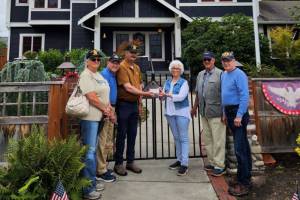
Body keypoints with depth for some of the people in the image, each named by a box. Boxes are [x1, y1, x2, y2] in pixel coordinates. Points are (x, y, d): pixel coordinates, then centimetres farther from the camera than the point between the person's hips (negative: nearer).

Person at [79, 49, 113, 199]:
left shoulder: (99, 75, 18)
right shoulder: (85, 76, -11)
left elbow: (105, 94, 18)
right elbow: (92, 97, -19)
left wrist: (109, 109, 3)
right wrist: (105, 109, -8)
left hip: (99, 117, 9)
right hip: (90, 117, -9)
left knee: (93, 150, 16)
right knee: (89, 151, -4)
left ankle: (92, 182, 29)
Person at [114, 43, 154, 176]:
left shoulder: (137, 67, 13)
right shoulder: (122, 67, -11)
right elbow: (128, 87, -20)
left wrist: (140, 103, 13)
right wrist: (145, 94, -25)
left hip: (134, 104, 7)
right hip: (124, 105, -7)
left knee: (132, 134, 12)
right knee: (122, 134, 2)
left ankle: (130, 162, 24)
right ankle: (118, 163, 15)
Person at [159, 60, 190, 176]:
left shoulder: (184, 82, -5)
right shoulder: (167, 82, 12)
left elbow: (181, 97, -19)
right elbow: (163, 96, 6)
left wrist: (167, 94, -23)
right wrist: (161, 95, -16)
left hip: (181, 112, -6)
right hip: (170, 112, 6)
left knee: (183, 138, -4)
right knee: (176, 137, 13)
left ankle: (184, 164, -1)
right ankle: (179, 160, 25)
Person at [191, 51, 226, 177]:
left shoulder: (220, 74, -8)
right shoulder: (200, 74, 15)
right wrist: (195, 107, 20)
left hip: (216, 113, -7)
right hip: (204, 112, 7)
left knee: (218, 140, 0)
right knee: (207, 139, 14)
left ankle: (219, 166, 12)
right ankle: (212, 162, 27)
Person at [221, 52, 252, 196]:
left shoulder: (239, 75, -12)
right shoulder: (224, 75, 15)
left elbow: (244, 96, -20)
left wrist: (239, 116, -23)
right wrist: (225, 113, 18)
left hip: (238, 112, -9)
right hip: (229, 112, 9)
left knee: (240, 148, -9)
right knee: (242, 145, 17)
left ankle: (243, 184, 0)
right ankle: (247, 176, 31)